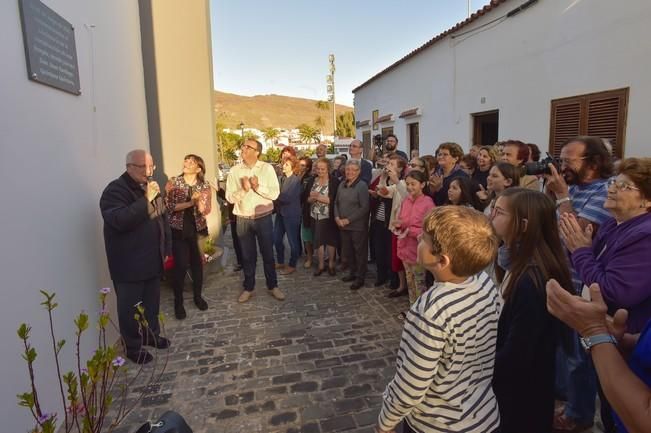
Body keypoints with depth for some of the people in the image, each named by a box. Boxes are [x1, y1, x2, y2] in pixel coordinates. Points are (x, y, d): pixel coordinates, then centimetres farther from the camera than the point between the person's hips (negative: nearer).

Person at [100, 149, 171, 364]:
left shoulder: (149, 187, 11)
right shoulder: (115, 191, -15)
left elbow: (162, 219, 17)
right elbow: (119, 221, -32)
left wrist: (166, 249, 14)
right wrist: (146, 200, -32)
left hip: (153, 261, 7)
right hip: (129, 265, -7)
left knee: (152, 302, 19)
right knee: (130, 307, 7)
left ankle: (152, 335, 38)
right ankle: (133, 347, 23)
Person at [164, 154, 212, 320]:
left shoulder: (205, 186, 1)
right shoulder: (173, 183, -3)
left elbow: (206, 210, -5)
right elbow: (169, 205, -13)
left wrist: (200, 202, -25)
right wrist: (190, 202, -21)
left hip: (198, 230, 2)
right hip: (179, 230, -2)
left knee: (198, 263, 9)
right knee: (181, 266, -2)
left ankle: (198, 296, 29)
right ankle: (178, 302, 14)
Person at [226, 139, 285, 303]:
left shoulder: (267, 168, -5)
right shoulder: (234, 171, -1)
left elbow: (275, 194, -10)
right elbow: (229, 197, -4)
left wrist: (258, 187, -22)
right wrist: (243, 189, -20)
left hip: (264, 218, -1)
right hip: (243, 220, 1)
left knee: (268, 254, 11)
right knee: (247, 256, 14)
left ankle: (273, 286, 27)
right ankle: (248, 288, 29)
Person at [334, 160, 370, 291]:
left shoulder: (362, 185, -11)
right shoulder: (342, 185, 9)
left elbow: (364, 207, -16)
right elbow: (336, 202, 14)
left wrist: (348, 220, -16)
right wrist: (337, 217, -3)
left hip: (358, 226, -6)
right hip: (343, 225, 7)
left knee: (360, 252, 4)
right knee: (348, 250, 16)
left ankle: (360, 277, 15)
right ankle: (353, 273, 32)